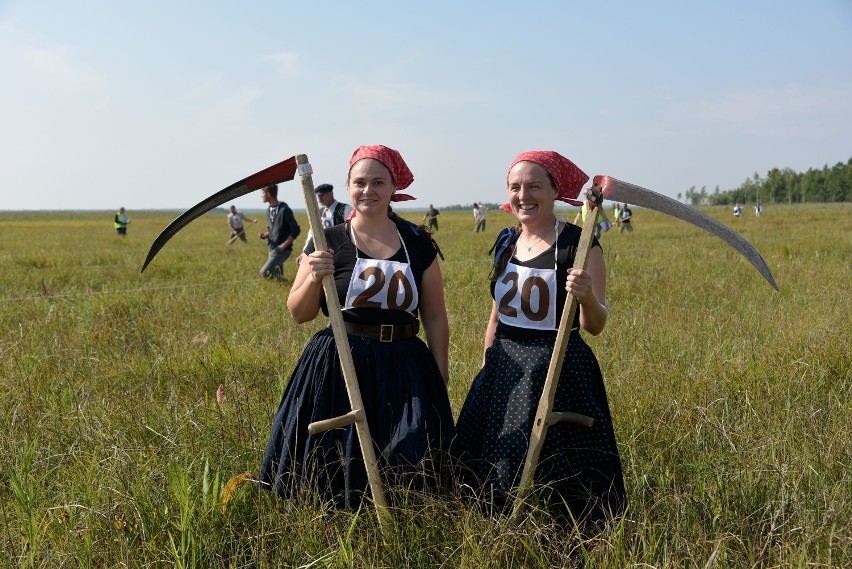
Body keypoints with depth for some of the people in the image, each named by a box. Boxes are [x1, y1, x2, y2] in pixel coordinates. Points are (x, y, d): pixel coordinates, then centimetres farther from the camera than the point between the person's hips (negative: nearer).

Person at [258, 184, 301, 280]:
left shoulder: (284, 210, -16)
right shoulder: (269, 210, 9)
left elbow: (296, 230, -16)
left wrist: (284, 246, -17)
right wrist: (265, 235, -1)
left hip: (282, 249, -8)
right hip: (272, 248, 8)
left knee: (264, 272, -19)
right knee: (277, 277, 14)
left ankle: (281, 279, 1)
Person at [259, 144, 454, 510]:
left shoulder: (418, 243, 4)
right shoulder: (328, 243, 0)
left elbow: (435, 316, 9)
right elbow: (299, 314, 2)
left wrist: (441, 379, 7)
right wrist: (314, 277, -16)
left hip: (404, 369, 2)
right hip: (340, 369, -1)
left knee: (409, 466, -5)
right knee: (341, 464, 1)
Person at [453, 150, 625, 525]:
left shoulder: (579, 244, -11)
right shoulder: (505, 244, 7)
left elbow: (594, 327, -14)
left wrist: (587, 297, -35)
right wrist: (485, 370, 17)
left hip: (558, 368, -6)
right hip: (504, 370, 6)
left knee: (555, 473, 0)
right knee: (495, 472, 13)